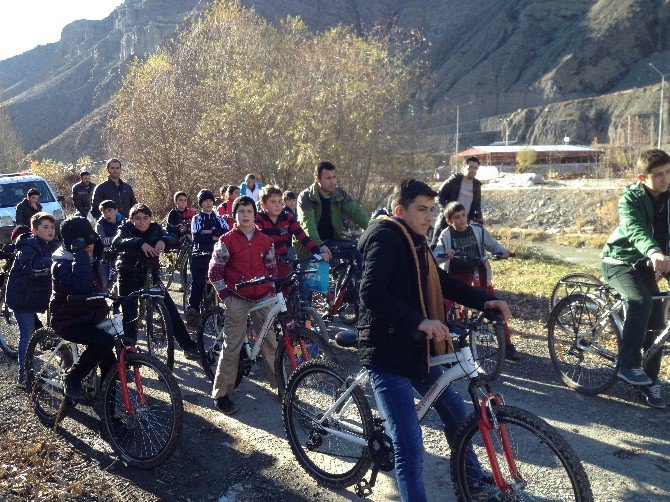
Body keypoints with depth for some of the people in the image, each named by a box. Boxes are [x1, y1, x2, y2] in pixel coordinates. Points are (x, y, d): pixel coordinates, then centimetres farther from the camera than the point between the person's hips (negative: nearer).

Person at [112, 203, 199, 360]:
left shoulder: (155, 229, 0)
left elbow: (174, 240, -15)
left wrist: (163, 241, -38)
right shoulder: (126, 229, -8)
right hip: (129, 277, -2)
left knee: (171, 311, -2)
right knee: (129, 315, -6)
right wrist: (140, 244, -46)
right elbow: (117, 243, -30)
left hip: (150, 276, 2)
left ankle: (189, 346, 5)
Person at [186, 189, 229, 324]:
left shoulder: (219, 218, 17)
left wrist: (208, 231, -9)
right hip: (200, 256, -2)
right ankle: (192, 310, -2)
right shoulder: (196, 218, 10)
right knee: (197, 283, -8)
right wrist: (214, 237, -9)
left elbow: (227, 233, -4)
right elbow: (196, 236, -7)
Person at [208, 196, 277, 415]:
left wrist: (273, 291, 8)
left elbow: (271, 268, 16)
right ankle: (221, 394, 7)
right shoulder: (227, 240, -4)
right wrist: (225, 295, -8)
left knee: (271, 342, 8)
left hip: (262, 298, 4)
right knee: (232, 347, -3)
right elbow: (214, 271, -3)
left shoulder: (265, 240, 7)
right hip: (237, 300, -4)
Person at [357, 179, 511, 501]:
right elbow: (371, 292, -28)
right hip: (387, 354, -10)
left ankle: (472, 476, 46)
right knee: (410, 444, -13)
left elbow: (441, 282, 18)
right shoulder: (385, 236, -15)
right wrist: (419, 321, -36)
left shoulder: (414, 241, 16)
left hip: (417, 349, 10)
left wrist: (484, 301, 4)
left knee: (455, 411, 23)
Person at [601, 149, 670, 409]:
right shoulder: (630, 198, -17)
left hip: (646, 264, 6)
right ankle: (628, 365, -23)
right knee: (640, 301, -32)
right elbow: (635, 230, -35)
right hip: (620, 261, -6)